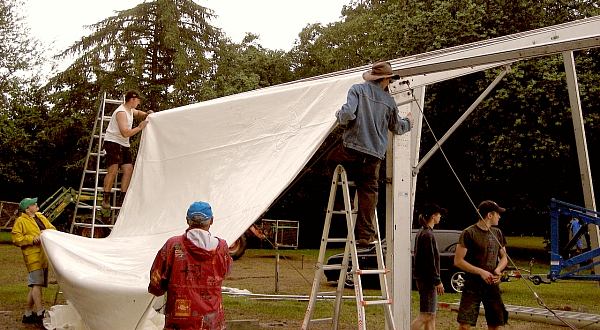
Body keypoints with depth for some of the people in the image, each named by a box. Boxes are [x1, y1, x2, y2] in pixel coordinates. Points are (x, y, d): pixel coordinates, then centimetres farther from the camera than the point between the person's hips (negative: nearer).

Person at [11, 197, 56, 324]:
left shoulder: (41, 217, 19)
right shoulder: (20, 221, -2)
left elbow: (52, 228, 20)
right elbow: (16, 238, -7)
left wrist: (48, 232, -2)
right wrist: (32, 239, -17)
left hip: (44, 256, 7)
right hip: (33, 256, -7)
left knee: (34, 285, 11)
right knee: (36, 283, -13)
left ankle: (28, 314, 18)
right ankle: (40, 313, -15)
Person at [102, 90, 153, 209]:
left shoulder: (131, 110, 11)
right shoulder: (121, 112, -19)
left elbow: (138, 113, 35)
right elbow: (125, 133, -27)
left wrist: (146, 114, 12)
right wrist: (139, 127, -21)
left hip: (124, 145, 10)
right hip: (113, 142, -10)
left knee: (128, 169, 0)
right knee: (113, 170, -18)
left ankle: (123, 197, 3)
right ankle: (105, 198, -11)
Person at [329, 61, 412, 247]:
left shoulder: (358, 89, 0)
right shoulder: (389, 101, 11)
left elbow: (348, 113, -16)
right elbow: (398, 128, 25)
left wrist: (340, 117, 7)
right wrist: (408, 121, 46)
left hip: (353, 147, -3)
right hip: (375, 154, 3)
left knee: (332, 158, 27)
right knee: (369, 191, 8)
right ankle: (366, 235, 5)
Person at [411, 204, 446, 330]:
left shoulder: (421, 233, 15)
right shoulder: (428, 235, -15)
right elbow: (430, 260, -19)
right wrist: (438, 281, -16)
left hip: (422, 278, 10)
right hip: (428, 280, -10)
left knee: (431, 315, 13)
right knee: (426, 315, -10)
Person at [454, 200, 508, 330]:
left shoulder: (497, 233, 11)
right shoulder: (469, 233, -8)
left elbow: (504, 257, 19)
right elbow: (458, 261, -10)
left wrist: (498, 270, -3)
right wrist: (481, 272, -17)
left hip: (492, 285, 6)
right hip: (472, 286, -6)